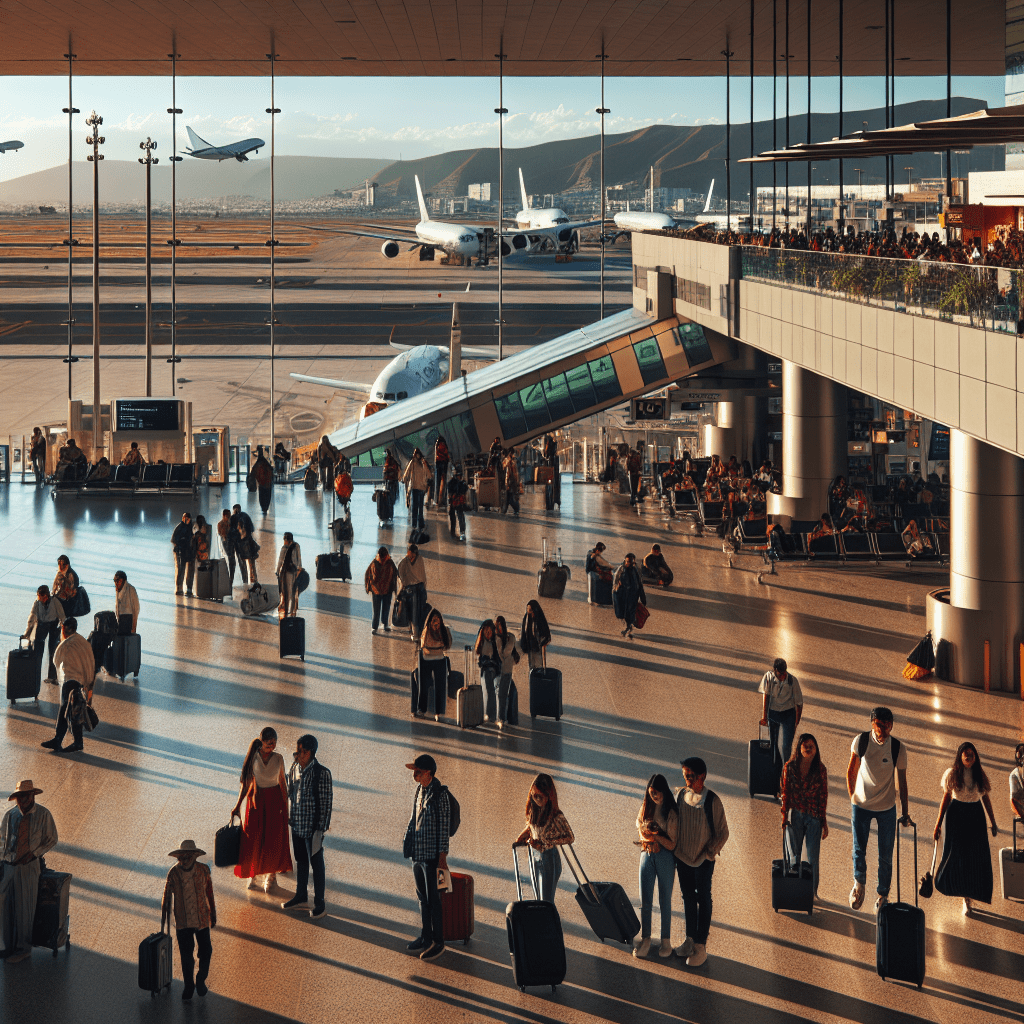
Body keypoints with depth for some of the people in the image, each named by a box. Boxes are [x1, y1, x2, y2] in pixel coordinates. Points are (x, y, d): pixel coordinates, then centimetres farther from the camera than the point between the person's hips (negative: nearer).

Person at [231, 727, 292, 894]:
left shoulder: (278, 759, -3)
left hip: (274, 799, 0)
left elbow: (282, 782, 4)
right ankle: (253, 875, 15)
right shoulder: (253, 758, -5)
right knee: (253, 839, 1)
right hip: (255, 800, 0)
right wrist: (238, 805, -1)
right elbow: (245, 783, 0)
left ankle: (271, 876, 16)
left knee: (273, 839, 3)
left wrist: (285, 805, 3)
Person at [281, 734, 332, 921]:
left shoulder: (321, 773, -20)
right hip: (297, 825, 6)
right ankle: (301, 896, 36)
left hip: (313, 827, -6)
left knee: (316, 863, 6)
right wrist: (289, 817, 14)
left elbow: (327, 802, -16)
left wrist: (321, 828, -15)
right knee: (300, 861, 20)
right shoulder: (295, 768, 0)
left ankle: (320, 903, 17)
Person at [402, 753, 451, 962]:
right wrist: (408, 844, 18)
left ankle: (438, 942, 5)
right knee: (422, 898, 15)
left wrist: (442, 855, -14)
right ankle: (425, 937, 25)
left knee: (433, 899, -3)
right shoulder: (420, 791, 9)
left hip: (432, 854, -8)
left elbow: (445, 825, -14)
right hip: (418, 853, 8)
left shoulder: (440, 794, -15)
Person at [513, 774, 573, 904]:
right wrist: (521, 838, 1)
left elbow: (570, 838, -16)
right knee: (538, 899, 14)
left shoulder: (556, 817, -22)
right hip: (534, 857, 7)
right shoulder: (534, 810, -1)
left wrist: (544, 843, -22)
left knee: (546, 900, -3)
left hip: (549, 859, -7)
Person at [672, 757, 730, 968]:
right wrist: (675, 849, 5)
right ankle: (690, 939, 30)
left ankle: (700, 946, 12)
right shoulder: (681, 795, -1)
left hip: (703, 861, -5)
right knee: (688, 898, 16)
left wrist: (707, 853, -12)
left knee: (703, 901, 6)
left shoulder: (712, 801, -17)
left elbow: (723, 833, -11)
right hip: (682, 856, 5)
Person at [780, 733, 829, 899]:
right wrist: (784, 817, 0)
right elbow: (785, 793, 1)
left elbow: (823, 796, 0)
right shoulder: (790, 767, -4)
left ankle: (812, 892, 15)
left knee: (812, 857, 1)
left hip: (813, 817, 0)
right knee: (793, 855, 10)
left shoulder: (820, 770, -4)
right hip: (794, 816, 1)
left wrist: (824, 822, 1)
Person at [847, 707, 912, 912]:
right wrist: (852, 798, 3)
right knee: (859, 850, 3)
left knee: (885, 856, 6)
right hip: (861, 804, 0)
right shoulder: (861, 741, -12)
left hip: (887, 807, 0)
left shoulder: (898, 748, -13)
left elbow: (902, 782, -5)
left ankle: (883, 895, 25)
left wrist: (905, 813, -3)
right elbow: (851, 772, 2)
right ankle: (859, 883, 33)